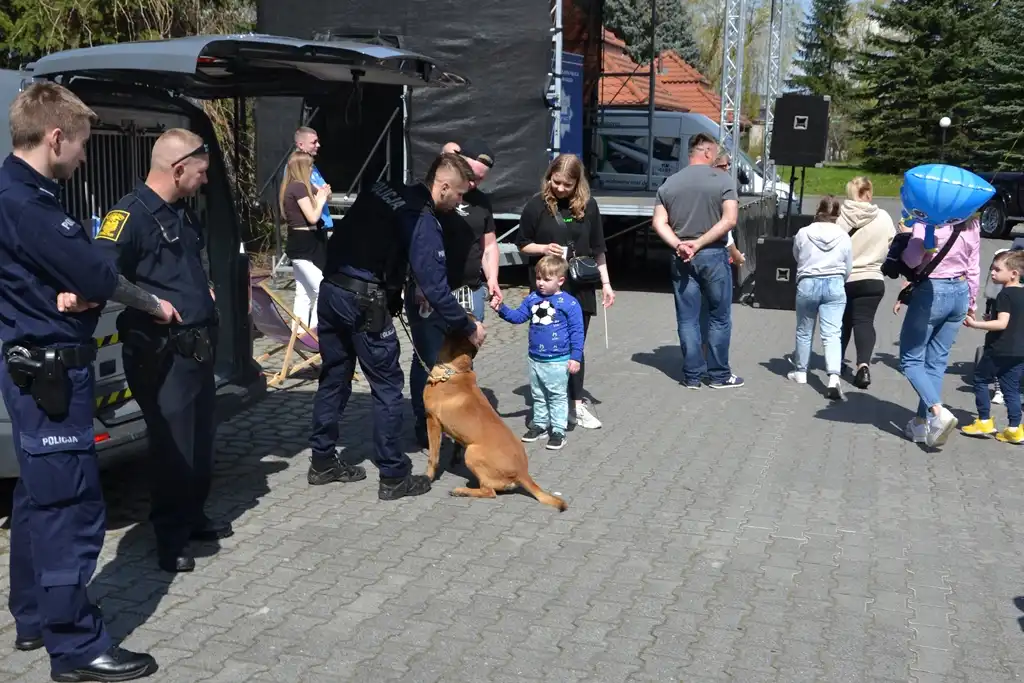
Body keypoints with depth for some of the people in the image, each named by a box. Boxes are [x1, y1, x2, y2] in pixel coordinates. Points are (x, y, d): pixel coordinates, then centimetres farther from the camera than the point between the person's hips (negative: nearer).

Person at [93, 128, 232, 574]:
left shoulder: (183, 214, 15)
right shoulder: (130, 214, -15)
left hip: (198, 347, 9)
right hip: (162, 354, -9)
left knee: (200, 441, 17)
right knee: (173, 447, -2)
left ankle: (193, 518, 33)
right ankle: (171, 540, 11)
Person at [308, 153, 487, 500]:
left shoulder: (381, 191, 12)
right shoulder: (422, 221, -11)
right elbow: (435, 288, -13)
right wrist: (469, 327, -1)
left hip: (331, 289, 8)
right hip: (365, 303, -8)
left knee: (333, 379, 17)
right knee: (387, 386, 3)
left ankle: (322, 462, 27)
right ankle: (394, 476, 9)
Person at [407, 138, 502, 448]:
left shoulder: (481, 202, 12)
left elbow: (489, 244, 20)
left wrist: (491, 280, 6)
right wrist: (420, 285, -18)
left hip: (470, 294, 5)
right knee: (429, 362, -1)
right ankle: (426, 427, 12)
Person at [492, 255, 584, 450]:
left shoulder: (569, 303, -14)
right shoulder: (532, 299, 3)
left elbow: (577, 332, -12)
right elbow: (518, 316, 7)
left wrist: (575, 357, -13)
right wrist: (502, 309, -11)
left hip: (558, 361, -6)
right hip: (535, 359, 6)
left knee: (557, 396, 4)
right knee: (538, 395, 19)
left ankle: (558, 430, 12)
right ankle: (540, 424, 32)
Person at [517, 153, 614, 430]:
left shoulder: (588, 205, 1)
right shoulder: (537, 205, -4)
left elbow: (598, 249, 8)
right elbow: (523, 245, 4)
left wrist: (606, 284, 6)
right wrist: (543, 248, -16)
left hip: (580, 288, 2)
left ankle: (576, 404, 17)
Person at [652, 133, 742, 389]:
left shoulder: (669, 183, 6)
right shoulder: (723, 180, -5)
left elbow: (659, 223, 0)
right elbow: (729, 220, -14)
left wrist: (678, 245, -9)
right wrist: (700, 243, -12)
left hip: (681, 258, 3)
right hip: (714, 255, -3)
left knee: (687, 319, 8)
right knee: (719, 318, 9)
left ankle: (692, 375, 11)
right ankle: (719, 375, 14)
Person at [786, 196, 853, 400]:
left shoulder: (803, 234, -4)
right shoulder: (844, 237, -2)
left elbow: (796, 257, 11)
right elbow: (848, 268, 6)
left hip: (807, 284, 0)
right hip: (835, 285, 0)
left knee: (804, 331, 17)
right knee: (832, 334, -6)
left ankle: (800, 372, 29)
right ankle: (834, 377, -21)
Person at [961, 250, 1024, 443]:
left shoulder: (1005, 295, -15)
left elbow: (1002, 323, -24)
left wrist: (976, 324, -25)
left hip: (1000, 351, -8)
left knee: (980, 379, 8)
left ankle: (984, 421, 8)